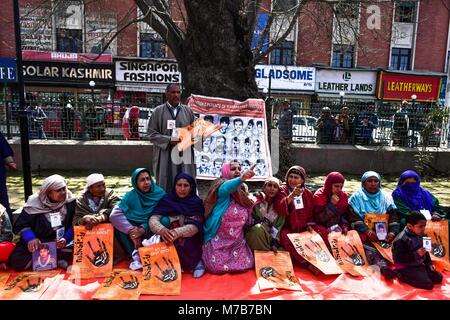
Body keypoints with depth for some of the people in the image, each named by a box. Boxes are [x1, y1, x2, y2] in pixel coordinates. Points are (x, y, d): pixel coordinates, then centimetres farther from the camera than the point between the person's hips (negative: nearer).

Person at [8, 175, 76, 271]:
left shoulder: (70, 201, -7)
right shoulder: (34, 203, -7)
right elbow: (20, 225, -3)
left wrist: (66, 238, -22)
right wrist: (30, 238, -22)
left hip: (61, 241, -1)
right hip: (38, 241, 1)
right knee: (16, 260, -23)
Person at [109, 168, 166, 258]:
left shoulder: (160, 194, -7)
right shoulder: (130, 196, -6)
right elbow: (115, 214, -18)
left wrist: (143, 229, -28)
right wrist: (130, 230, -31)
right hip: (135, 228, 1)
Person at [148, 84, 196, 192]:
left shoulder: (188, 111, 9)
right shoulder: (158, 111, 2)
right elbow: (152, 133, -1)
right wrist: (169, 140, -14)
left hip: (185, 156, 2)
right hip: (165, 156, -2)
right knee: (166, 186, 3)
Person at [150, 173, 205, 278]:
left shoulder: (196, 202, -7)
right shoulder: (167, 199, -2)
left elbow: (195, 226, -19)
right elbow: (153, 219, -13)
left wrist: (178, 232, -38)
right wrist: (162, 230, -35)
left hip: (190, 242, -3)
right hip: (171, 242, 3)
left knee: (182, 240, -33)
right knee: (164, 221, -22)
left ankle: (195, 262, -5)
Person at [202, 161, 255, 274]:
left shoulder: (242, 193, 7)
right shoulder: (221, 185, -12)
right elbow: (225, 188, -42)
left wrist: (253, 204, 0)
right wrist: (242, 178, -59)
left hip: (237, 242, 6)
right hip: (218, 240, -6)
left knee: (247, 265, -3)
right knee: (217, 268, -15)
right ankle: (204, 260, 19)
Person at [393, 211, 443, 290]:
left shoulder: (419, 236, 5)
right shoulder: (401, 239, -25)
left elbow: (424, 252, 22)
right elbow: (399, 258, -27)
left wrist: (429, 263, 10)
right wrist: (416, 254, -30)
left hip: (418, 265, 9)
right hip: (406, 268, -9)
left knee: (438, 278, 7)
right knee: (428, 284, -19)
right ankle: (402, 276, -6)